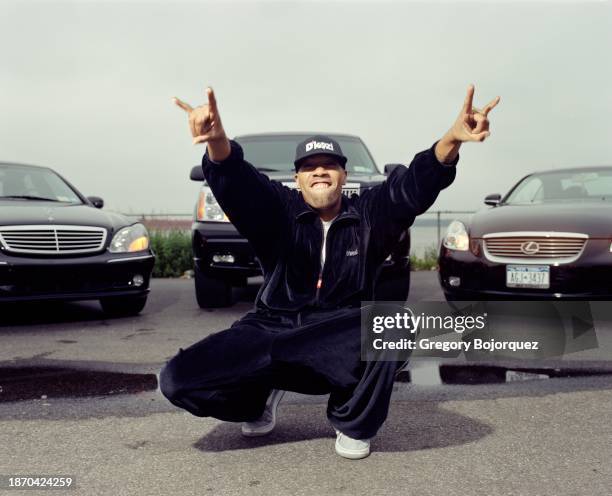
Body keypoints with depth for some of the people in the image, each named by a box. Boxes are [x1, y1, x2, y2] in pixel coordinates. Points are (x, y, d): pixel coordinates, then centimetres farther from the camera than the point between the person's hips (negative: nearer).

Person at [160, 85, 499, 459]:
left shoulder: (369, 215, 0)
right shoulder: (277, 209, -3)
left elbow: (414, 187, -16)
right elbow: (236, 183, -22)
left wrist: (451, 140, -36)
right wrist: (218, 144, -47)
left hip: (340, 343, 0)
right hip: (271, 330, 1)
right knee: (179, 381, -18)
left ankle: (354, 425, -4)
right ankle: (262, 395, 16)